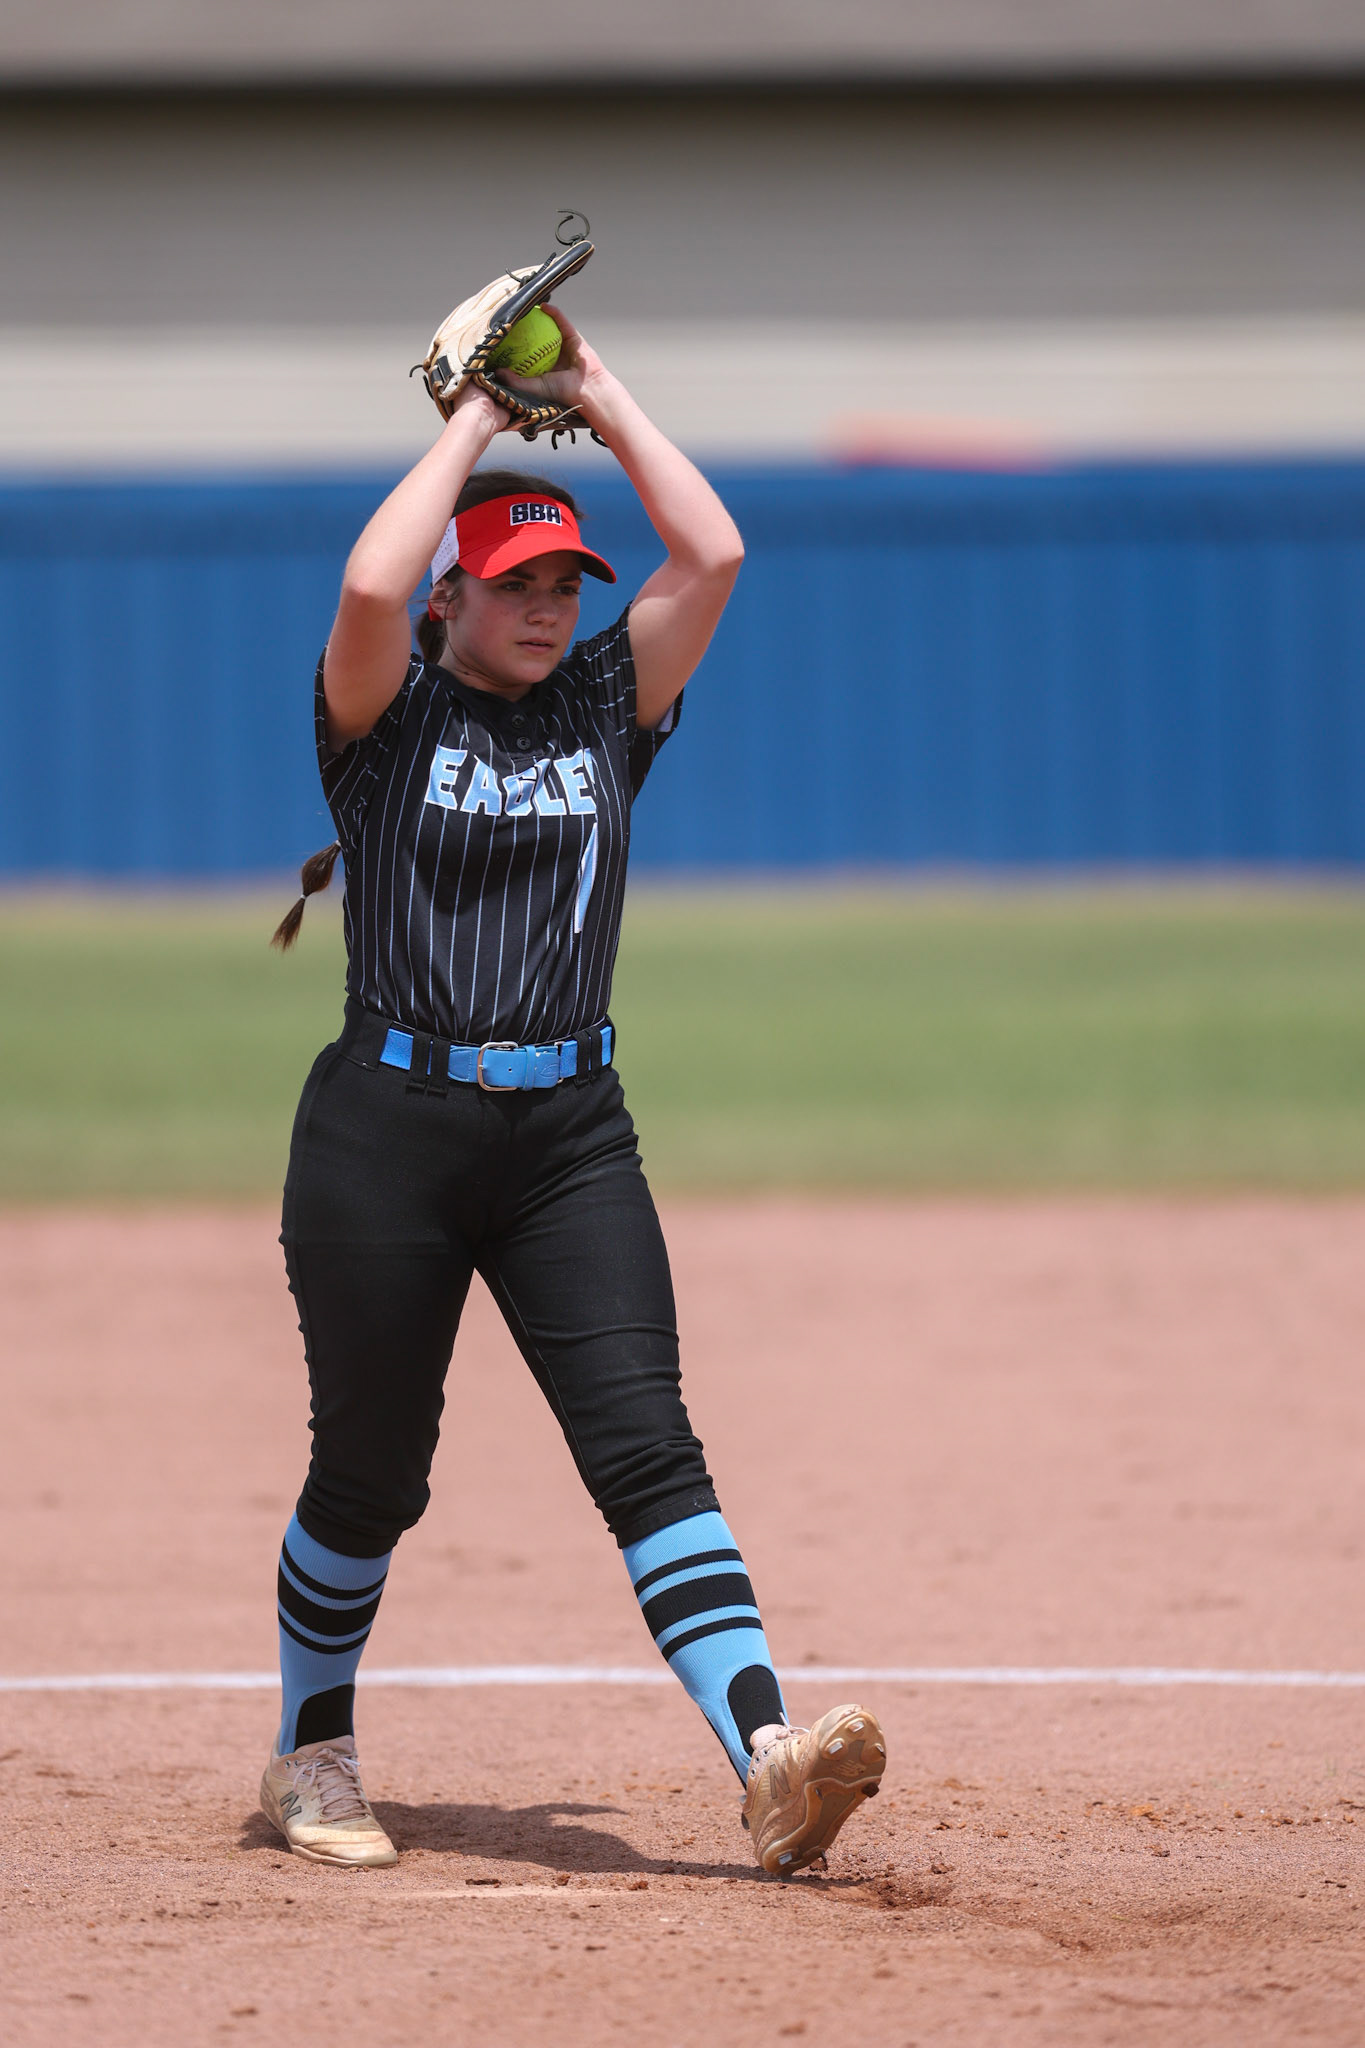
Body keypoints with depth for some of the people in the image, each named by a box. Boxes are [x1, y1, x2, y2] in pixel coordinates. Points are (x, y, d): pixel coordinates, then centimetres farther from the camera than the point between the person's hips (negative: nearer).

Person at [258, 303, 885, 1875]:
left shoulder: (604, 708, 12)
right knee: (371, 1473, 7)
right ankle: (311, 1756, 29)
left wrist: (599, 399, 6)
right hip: (389, 1124, -3)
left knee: (648, 1449, -10)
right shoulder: (389, 715, 1)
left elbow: (711, 556, 2)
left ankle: (768, 1760, -23)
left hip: (568, 1137, 3)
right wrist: (475, 424, -8)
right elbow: (369, 586, -20)